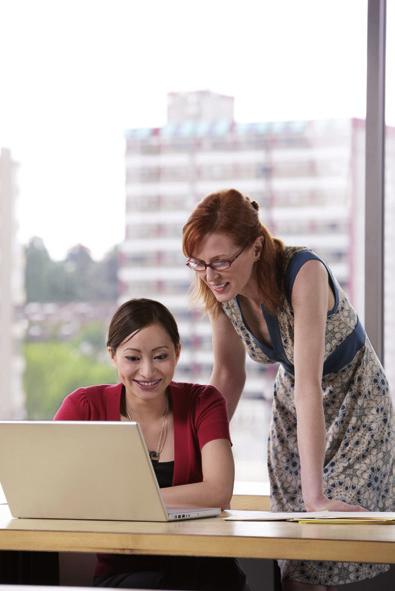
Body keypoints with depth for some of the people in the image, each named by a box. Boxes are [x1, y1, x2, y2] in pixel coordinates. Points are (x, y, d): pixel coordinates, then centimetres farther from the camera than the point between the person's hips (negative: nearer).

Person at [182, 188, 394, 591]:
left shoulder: (304, 273, -33)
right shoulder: (221, 290, -15)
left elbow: (309, 383, -38)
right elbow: (228, 377, -1)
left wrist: (315, 495, -41)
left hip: (354, 400, -5)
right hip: (290, 402, 5)